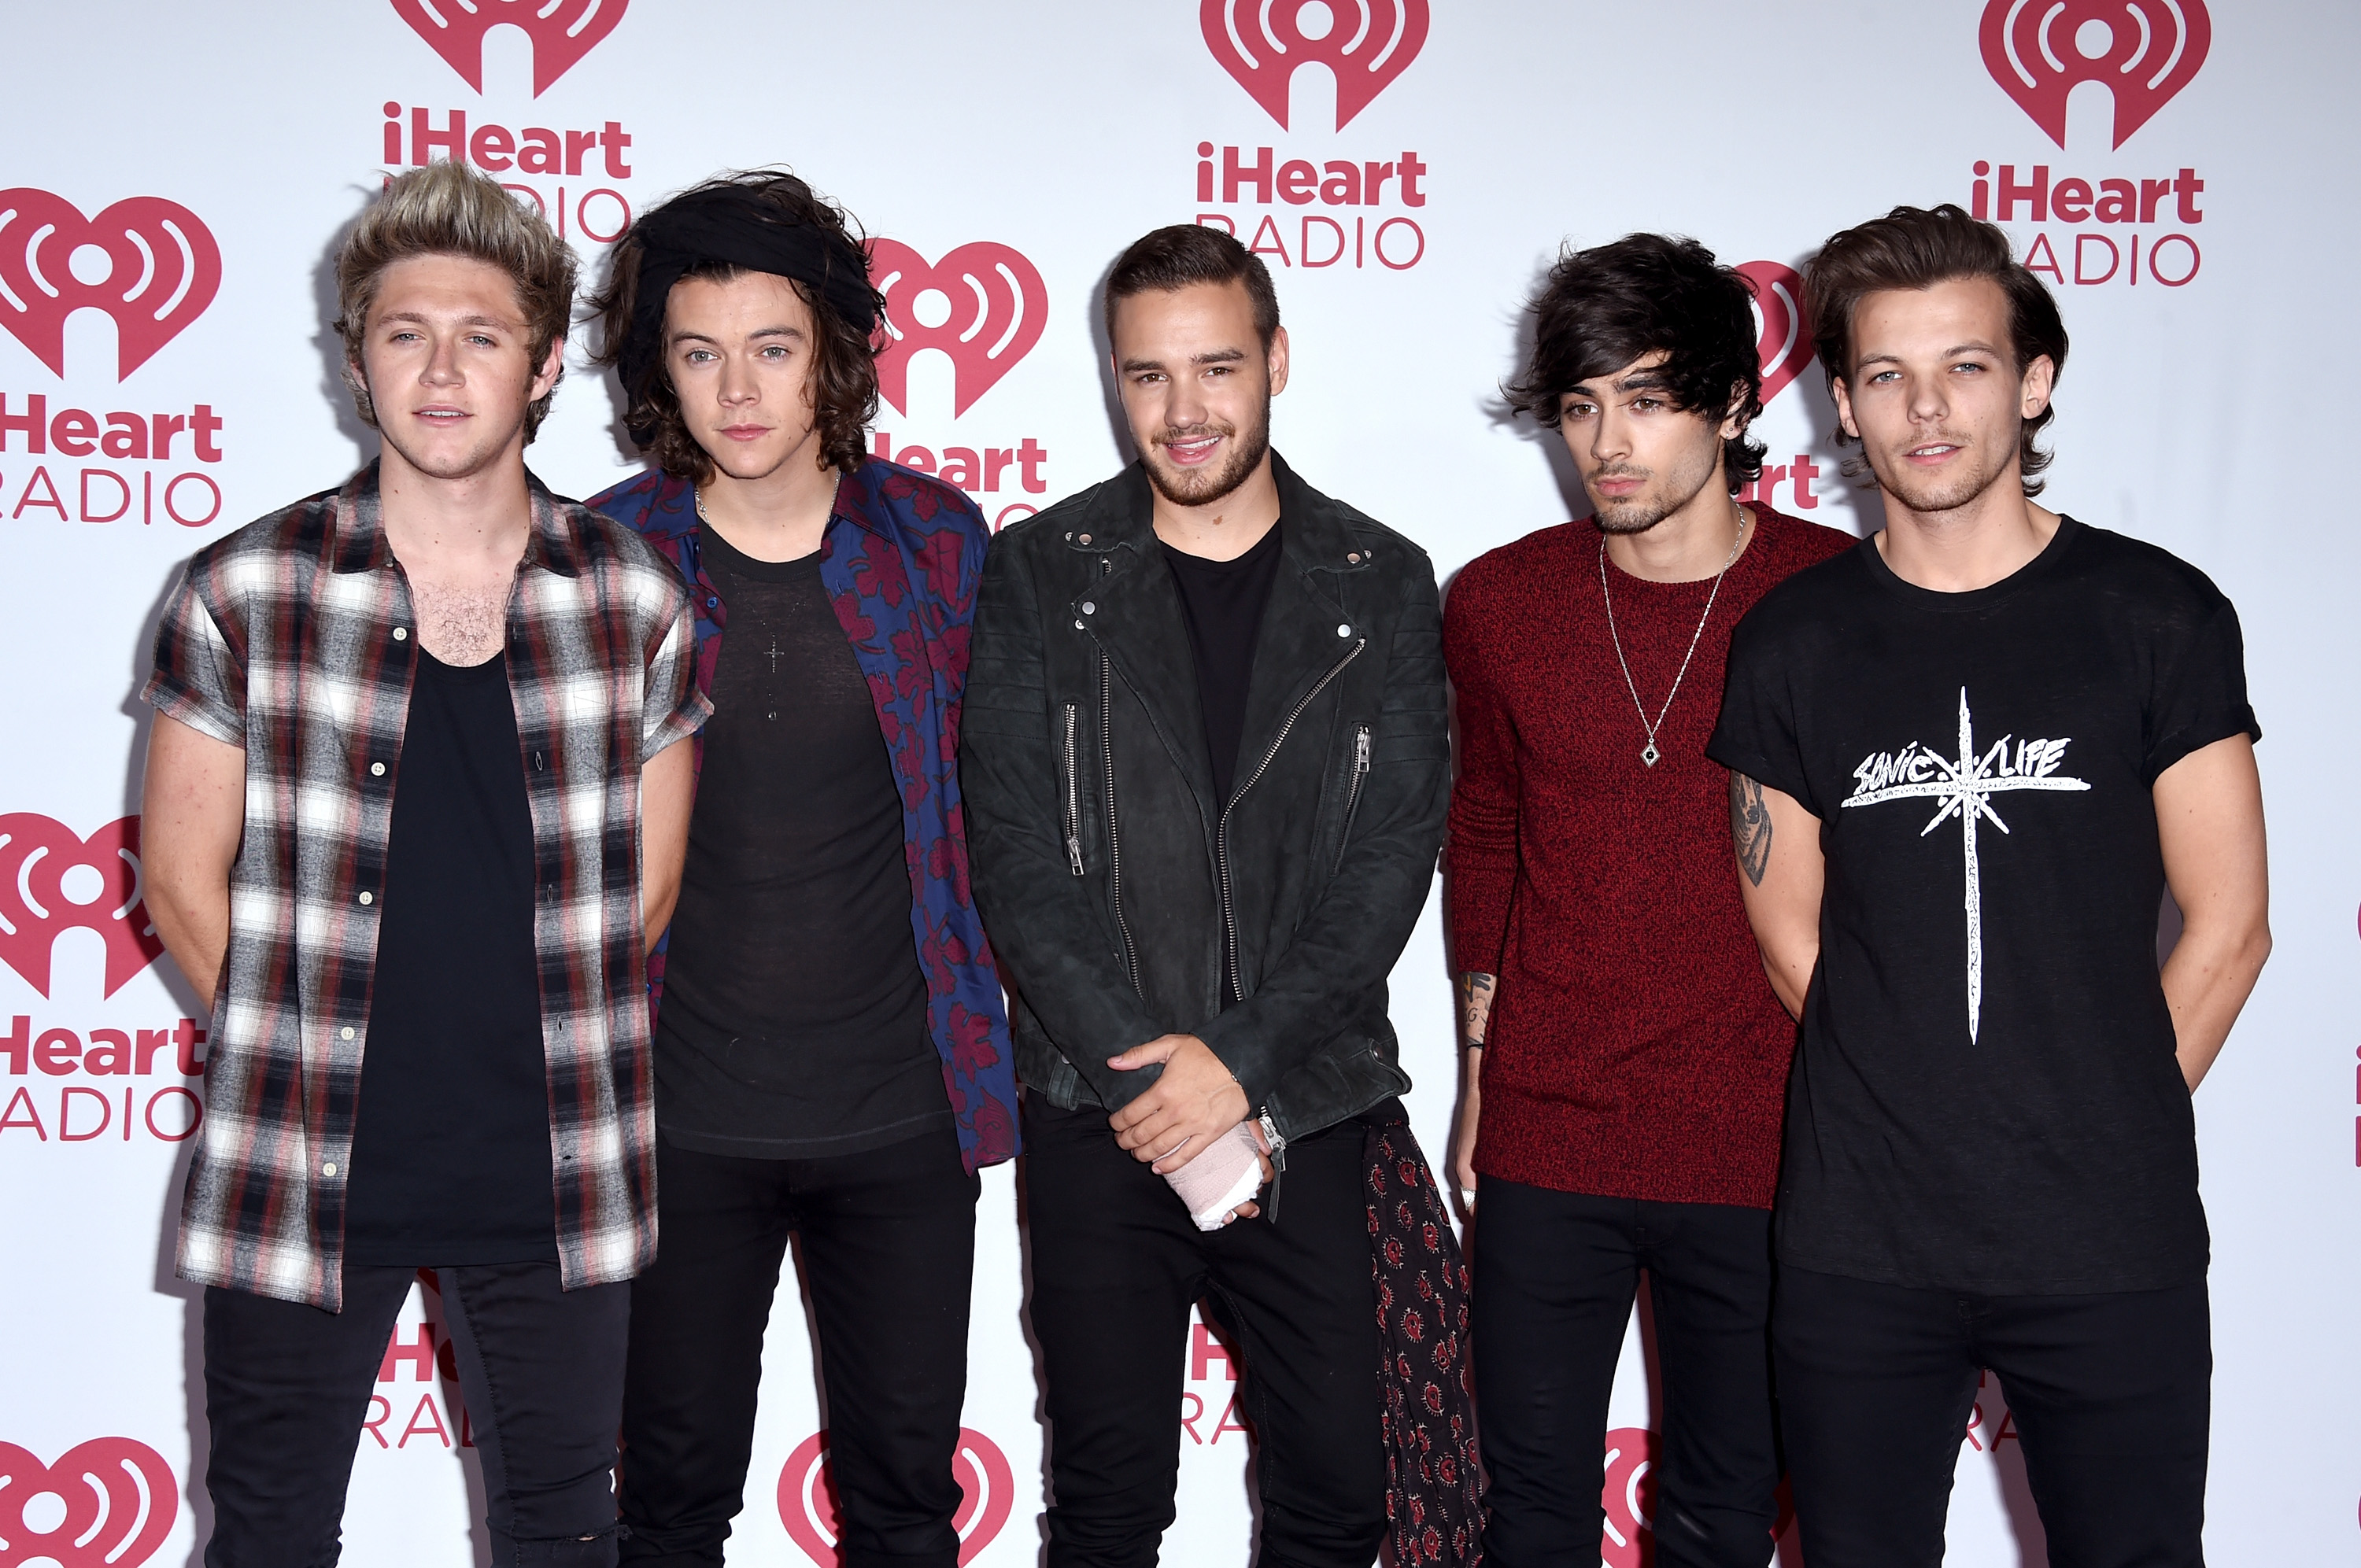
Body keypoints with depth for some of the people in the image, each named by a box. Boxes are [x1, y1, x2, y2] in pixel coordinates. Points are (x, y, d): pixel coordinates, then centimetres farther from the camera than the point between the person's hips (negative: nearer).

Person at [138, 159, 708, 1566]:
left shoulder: (637, 602, -1)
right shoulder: (244, 594, -4)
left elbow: (647, 885, 8)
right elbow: (184, 882, 2)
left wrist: (544, 1054, 5)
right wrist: (317, 1057, 1)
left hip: (553, 1182, 1)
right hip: (303, 1180, -1)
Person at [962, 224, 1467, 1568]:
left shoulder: (1381, 585, 4)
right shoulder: (1042, 574, 2)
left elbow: (1395, 854, -3)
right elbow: (1017, 854, -4)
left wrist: (1239, 1062, -13)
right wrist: (1146, 1063, -13)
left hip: (1310, 1109, 1)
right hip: (1100, 1114, 0)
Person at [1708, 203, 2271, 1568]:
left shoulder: (2159, 615, -2)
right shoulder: (1793, 642, 3)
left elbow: (2225, 929, 0)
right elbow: (1792, 938, 7)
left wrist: (2107, 1136, 1)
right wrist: (1911, 1112, 3)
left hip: (2113, 1249, -1)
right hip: (1859, 1247, 2)